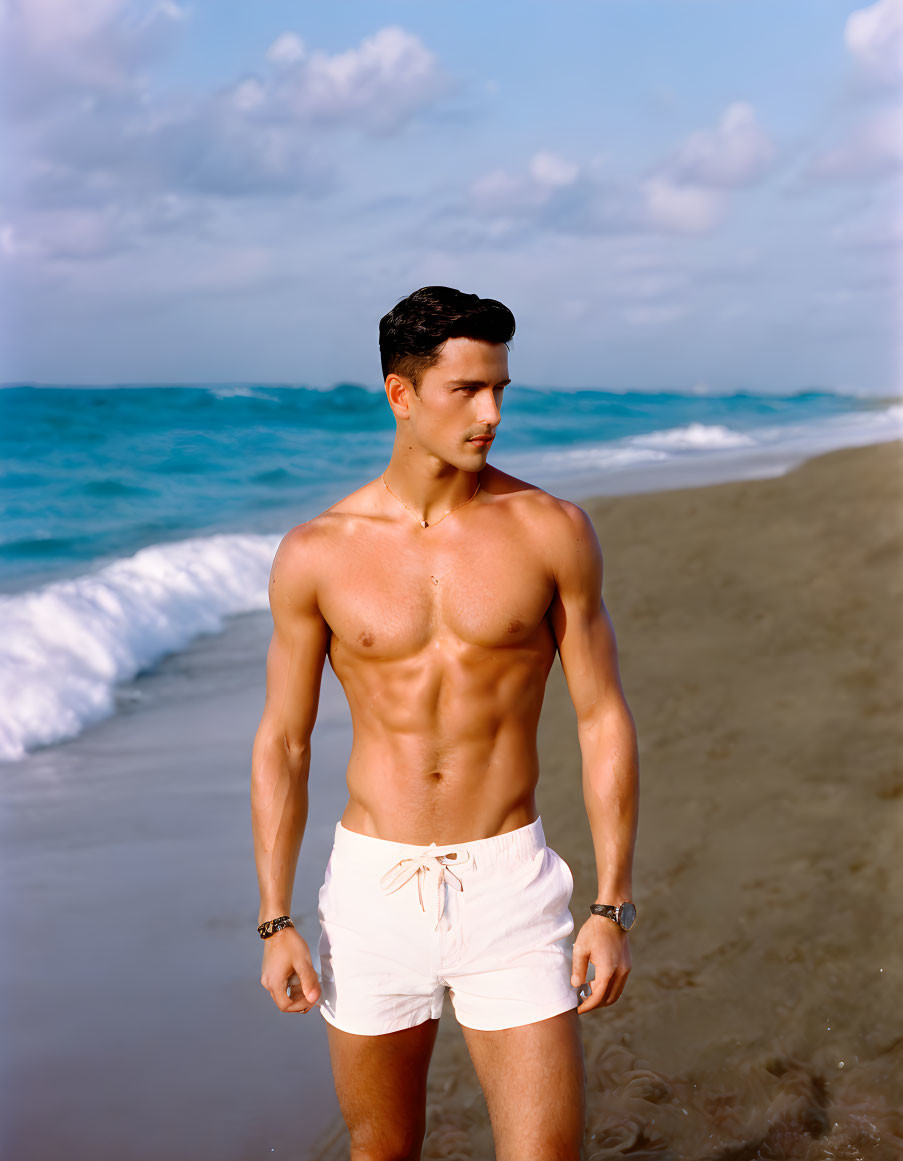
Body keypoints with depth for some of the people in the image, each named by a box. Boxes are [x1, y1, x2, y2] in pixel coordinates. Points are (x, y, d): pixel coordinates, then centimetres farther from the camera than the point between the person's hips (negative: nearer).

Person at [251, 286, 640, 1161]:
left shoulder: (551, 531, -4)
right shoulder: (314, 555, -3)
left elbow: (604, 720, 0)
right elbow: (281, 744, 4)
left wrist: (612, 907, -4)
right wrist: (275, 923, 0)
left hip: (509, 888, -1)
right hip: (372, 887, 1)